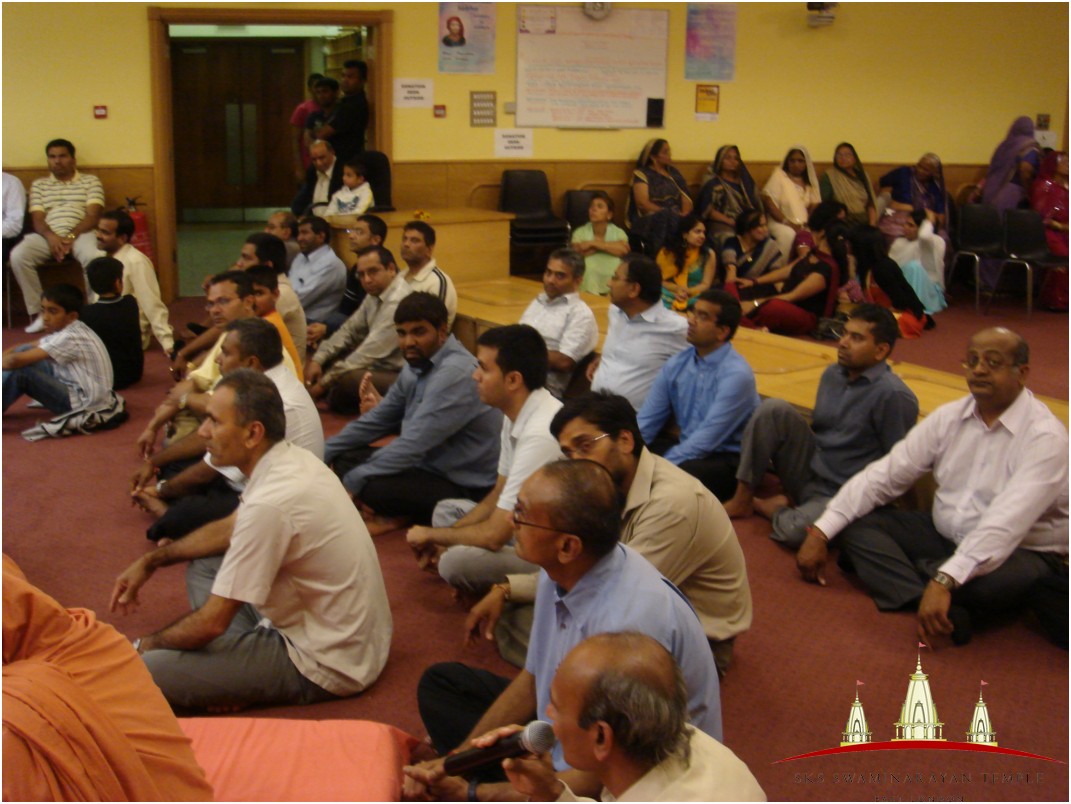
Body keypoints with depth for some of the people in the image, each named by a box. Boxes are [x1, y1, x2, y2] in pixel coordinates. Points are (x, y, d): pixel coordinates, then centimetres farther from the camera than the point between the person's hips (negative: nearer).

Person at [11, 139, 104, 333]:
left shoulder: (90, 181, 14)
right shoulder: (38, 185, 21)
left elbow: (93, 216, 1)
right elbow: (37, 219, 9)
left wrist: (71, 236, -15)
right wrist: (50, 236, -15)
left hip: (81, 233, -2)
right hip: (48, 235, 2)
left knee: (94, 258, -38)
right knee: (18, 255, -28)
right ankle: (38, 312, -20)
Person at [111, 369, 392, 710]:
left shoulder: (269, 504, -27)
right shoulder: (294, 459, 1)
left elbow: (212, 622, -19)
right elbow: (229, 532, 22)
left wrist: (148, 644, 0)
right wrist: (150, 561, 20)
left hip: (325, 665, -10)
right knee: (202, 563, 19)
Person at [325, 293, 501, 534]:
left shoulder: (455, 374, -25)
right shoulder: (418, 365, 6)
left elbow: (413, 445, -27)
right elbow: (377, 420, 15)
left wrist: (351, 481, -19)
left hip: (465, 489, -10)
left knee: (370, 486, -29)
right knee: (346, 458, 6)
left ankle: (407, 518, 0)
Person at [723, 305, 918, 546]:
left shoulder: (894, 396, -20)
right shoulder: (832, 374, 5)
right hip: (808, 473, 7)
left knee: (795, 531, -37)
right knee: (774, 409, -16)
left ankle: (768, 508, 1)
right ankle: (742, 499, -8)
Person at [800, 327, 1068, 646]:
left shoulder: (1045, 436, -18)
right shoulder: (949, 417, 0)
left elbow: (1006, 523, -32)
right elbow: (883, 476, -3)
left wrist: (944, 580, -44)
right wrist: (820, 533, -12)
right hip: (945, 537, 6)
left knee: (1001, 578, -40)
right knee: (855, 522, -10)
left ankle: (883, 567, -14)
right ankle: (938, 607, -31)